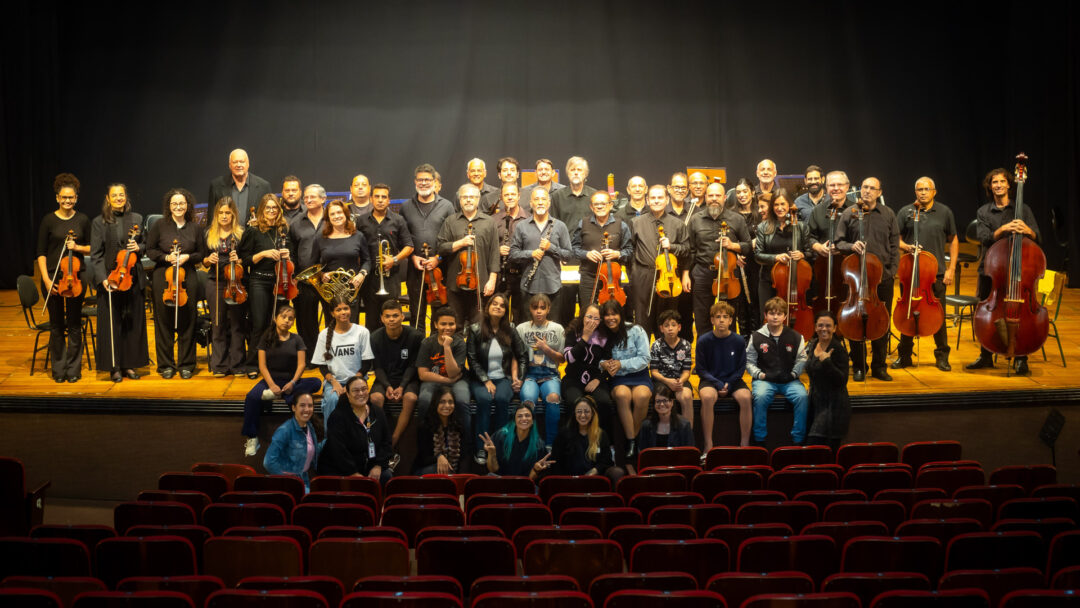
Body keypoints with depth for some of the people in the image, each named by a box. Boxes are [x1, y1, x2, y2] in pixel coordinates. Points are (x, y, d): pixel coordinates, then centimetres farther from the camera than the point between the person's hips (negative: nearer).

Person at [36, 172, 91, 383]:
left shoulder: (82, 220, 3)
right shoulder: (49, 221, -2)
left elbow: (90, 248, 10)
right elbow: (41, 253, -2)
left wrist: (78, 247, -11)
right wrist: (46, 279, -10)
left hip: (76, 276, 1)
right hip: (53, 276, -1)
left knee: (74, 325, 5)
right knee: (56, 325, 6)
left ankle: (74, 368, 15)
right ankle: (58, 369, 16)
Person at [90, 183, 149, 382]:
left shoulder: (136, 219, 8)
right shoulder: (99, 222, 0)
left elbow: (145, 244, 17)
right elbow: (96, 255, -2)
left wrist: (138, 247, -7)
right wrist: (103, 278, -13)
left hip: (134, 279, 3)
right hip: (110, 279, -3)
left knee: (134, 322, 7)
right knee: (112, 323, 0)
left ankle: (129, 364, 17)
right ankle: (114, 367, 7)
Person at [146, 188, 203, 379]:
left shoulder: (194, 228, 7)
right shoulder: (160, 225, 3)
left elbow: (201, 254, 12)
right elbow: (149, 250, 4)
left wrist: (188, 257, -8)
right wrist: (166, 257, -11)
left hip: (187, 278, 1)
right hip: (163, 278, -1)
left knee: (187, 322, 3)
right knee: (164, 322, 2)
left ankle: (186, 364, 13)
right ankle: (166, 365, 11)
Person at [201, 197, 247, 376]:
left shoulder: (241, 234, 3)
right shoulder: (209, 235, 11)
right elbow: (204, 262, 16)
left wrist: (239, 260, -16)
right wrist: (208, 260, -6)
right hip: (215, 283, 2)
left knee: (237, 324, 0)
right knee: (218, 325, 5)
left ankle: (237, 364, 8)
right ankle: (219, 366, 10)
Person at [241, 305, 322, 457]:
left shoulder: (296, 340, 8)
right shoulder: (267, 338, 6)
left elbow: (301, 365, 1)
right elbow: (262, 365, -1)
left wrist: (293, 383, -17)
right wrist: (272, 385, -16)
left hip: (291, 381, 1)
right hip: (270, 380, -1)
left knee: (315, 383, -28)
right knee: (251, 397, -32)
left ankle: (281, 395, -31)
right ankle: (252, 438, -24)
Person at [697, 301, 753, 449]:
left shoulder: (739, 341, -2)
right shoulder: (704, 341, -5)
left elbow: (741, 368, 6)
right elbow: (701, 369, -1)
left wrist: (729, 384, -11)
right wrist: (718, 384, -14)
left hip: (733, 380, 1)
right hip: (710, 380, -1)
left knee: (745, 398, -30)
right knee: (707, 397, -35)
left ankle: (745, 444, -19)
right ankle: (708, 445, -27)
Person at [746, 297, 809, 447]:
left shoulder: (795, 337, 8)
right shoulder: (757, 337, 5)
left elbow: (802, 360, 11)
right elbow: (749, 361, 9)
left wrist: (794, 374, -4)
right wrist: (759, 374, -5)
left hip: (789, 380, 1)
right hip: (765, 379, -1)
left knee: (802, 396, -30)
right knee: (760, 396, -35)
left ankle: (798, 440, -17)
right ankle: (759, 440, -22)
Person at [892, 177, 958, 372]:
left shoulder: (944, 212, 5)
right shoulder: (906, 212, 4)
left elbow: (953, 240, 10)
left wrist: (951, 268, 2)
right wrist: (905, 246, -13)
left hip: (937, 271, 0)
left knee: (939, 314, 2)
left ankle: (942, 356, 13)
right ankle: (904, 355, 17)